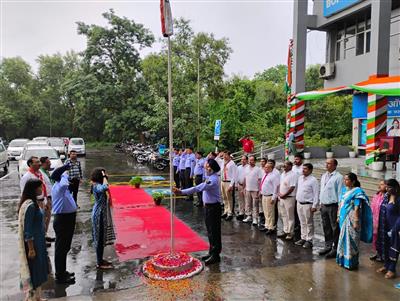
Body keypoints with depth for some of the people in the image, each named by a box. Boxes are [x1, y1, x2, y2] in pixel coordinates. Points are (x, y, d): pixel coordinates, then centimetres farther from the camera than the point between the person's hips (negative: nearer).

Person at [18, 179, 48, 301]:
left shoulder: (32, 202, 5)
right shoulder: (30, 205, -24)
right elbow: (27, 229, -23)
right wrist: (31, 249, -19)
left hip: (37, 242, 10)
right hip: (32, 243, -10)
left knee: (37, 270, 19)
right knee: (33, 270, 4)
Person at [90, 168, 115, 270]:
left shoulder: (98, 185, 7)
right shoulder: (97, 186, -22)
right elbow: (105, 187, -42)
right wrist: (104, 176, -29)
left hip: (102, 214, 10)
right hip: (99, 214, -10)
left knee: (101, 238, 18)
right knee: (100, 239, -1)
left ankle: (100, 259, 29)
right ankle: (99, 263, 10)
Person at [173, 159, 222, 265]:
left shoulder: (213, 180, -25)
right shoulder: (210, 177, 5)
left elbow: (198, 188, -33)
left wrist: (181, 192, -36)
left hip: (213, 207, -10)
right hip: (208, 206, 10)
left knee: (214, 231, 1)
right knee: (210, 231, 18)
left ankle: (215, 255, 12)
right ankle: (212, 252, 30)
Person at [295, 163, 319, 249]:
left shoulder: (313, 180, -12)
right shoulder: (300, 178, 10)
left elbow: (316, 194, -14)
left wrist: (314, 206, -17)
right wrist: (297, 198, 16)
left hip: (307, 204, -7)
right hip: (299, 203, 7)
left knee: (309, 223, 1)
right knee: (302, 223, 15)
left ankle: (309, 240, 9)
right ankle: (303, 238, 25)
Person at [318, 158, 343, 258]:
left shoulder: (338, 177, -11)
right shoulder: (324, 176, 12)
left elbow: (340, 193, -13)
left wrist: (339, 208, -15)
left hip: (333, 206, -8)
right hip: (324, 205, 8)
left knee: (335, 228, 2)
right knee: (326, 227, 16)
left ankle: (335, 249, 12)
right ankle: (328, 246, 29)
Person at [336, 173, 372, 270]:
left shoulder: (357, 192, -14)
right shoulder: (344, 190, 8)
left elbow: (357, 208, -17)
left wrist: (356, 221, -18)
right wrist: (338, 216, 14)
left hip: (351, 219, -7)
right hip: (343, 218, 7)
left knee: (351, 240, 2)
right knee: (343, 239, 15)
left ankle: (351, 262, 14)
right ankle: (343, 260, 27)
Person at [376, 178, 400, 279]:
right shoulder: (386, 196, 4)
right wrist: (379, 227, 10)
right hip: (384, 227, 7)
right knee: (384, 246, 15)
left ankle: (392, 270, 17)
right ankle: (386, 265, 31)